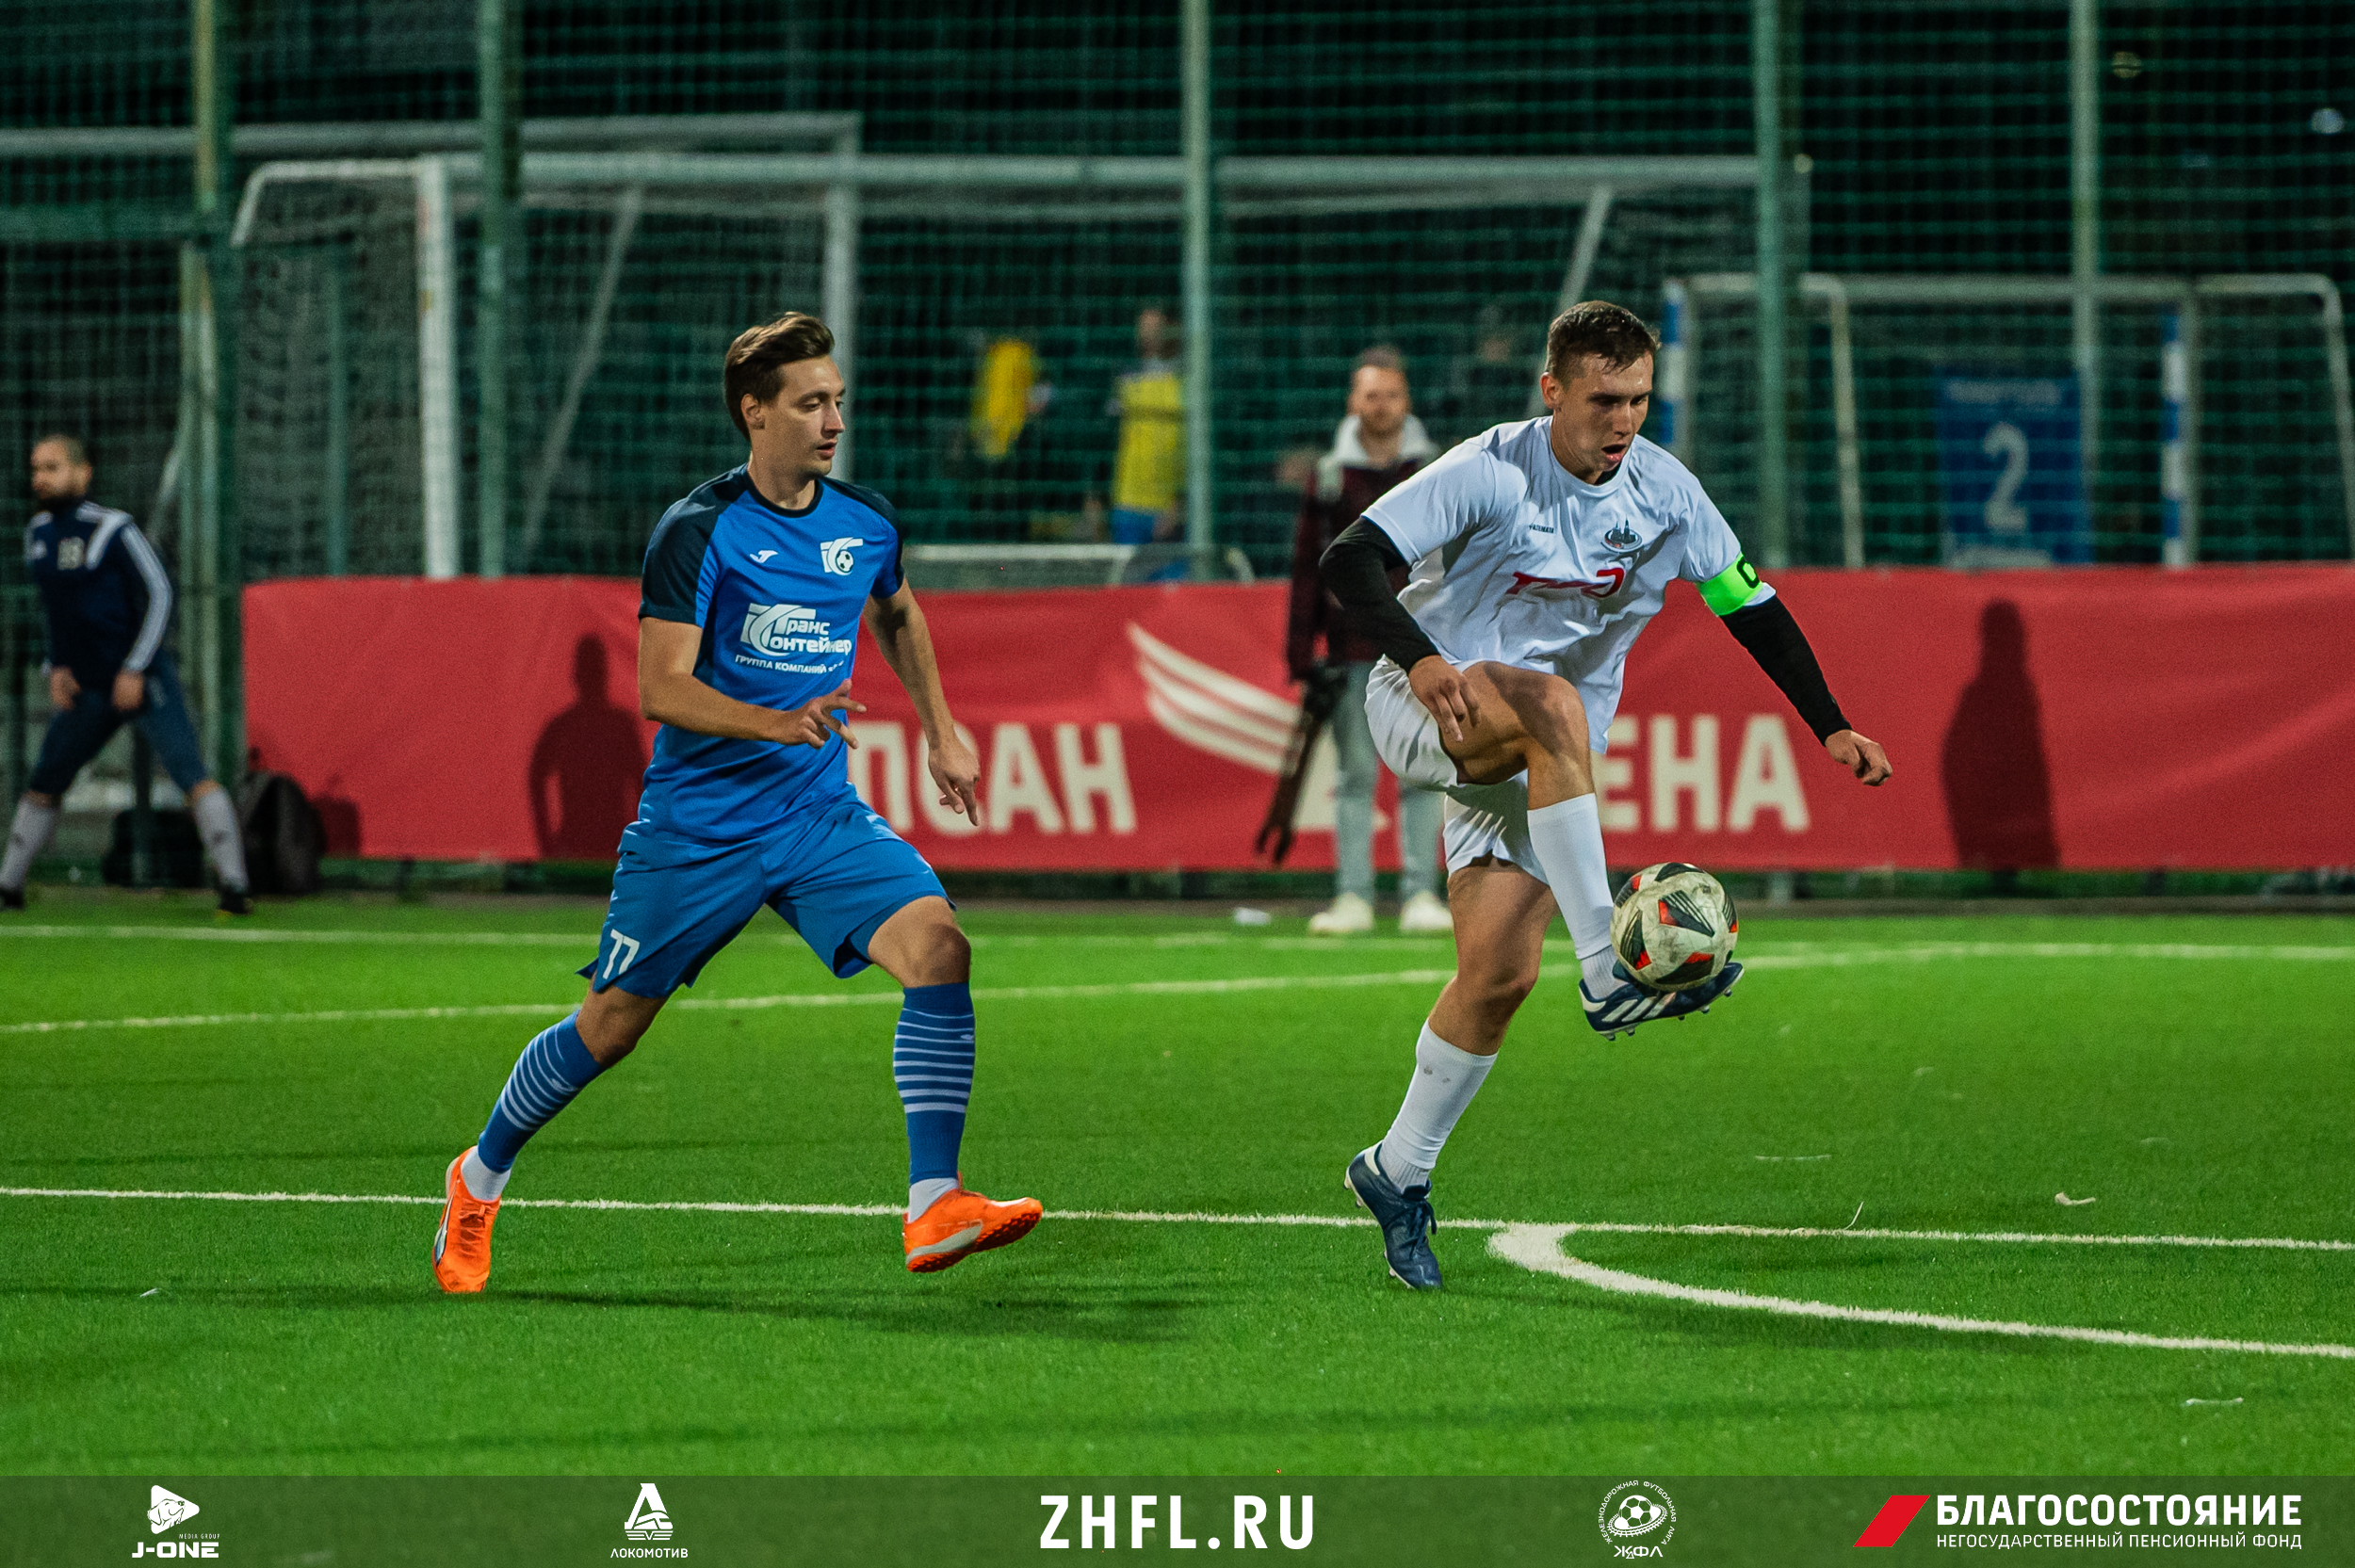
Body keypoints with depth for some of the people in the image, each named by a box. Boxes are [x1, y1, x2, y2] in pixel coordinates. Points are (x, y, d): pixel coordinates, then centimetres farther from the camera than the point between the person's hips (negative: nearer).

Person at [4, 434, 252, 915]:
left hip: (144, 680, -7)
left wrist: (135, 670, -18)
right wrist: (56, 666, 7)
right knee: (42, 785, 14)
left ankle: (235, 887, -23)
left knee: (191, 773, -19)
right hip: (87, 690, 7)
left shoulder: (112, 529, -13)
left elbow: (160, 595, -13)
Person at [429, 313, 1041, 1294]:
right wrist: (779, 722, -36)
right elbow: (662, 688, -22)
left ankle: (934, 1211, -24)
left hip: (821, 815, 4)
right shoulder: (698, 532, -14)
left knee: (938, 950, -20)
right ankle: (478, 1182, 33)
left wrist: (940, 730, 23)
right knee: (608, 1028, 6)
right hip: (696, 825, -4)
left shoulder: (867, 525, 4)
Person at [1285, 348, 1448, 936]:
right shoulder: (1328, 478, 7)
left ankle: (1420, 893, 2)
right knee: (1354, 775, 0)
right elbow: (1306, 569, 7)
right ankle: (1353, 896, 1)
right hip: (1352, 653, 0)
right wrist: (1302, 655, 1)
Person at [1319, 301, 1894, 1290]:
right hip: (1423, 709, -5)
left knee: (1501, 971, -8)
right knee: (1552, 704, -38)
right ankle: (1606, 974, -42)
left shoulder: (1664, 493, -3)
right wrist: (1421, 659, -40)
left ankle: (1399, 1173, 11)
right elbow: (1349, 561, -24)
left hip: (1538, 762, 5)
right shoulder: (1490, 474, -17)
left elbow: (1751, 607, 6)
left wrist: (1830, 728, -2)